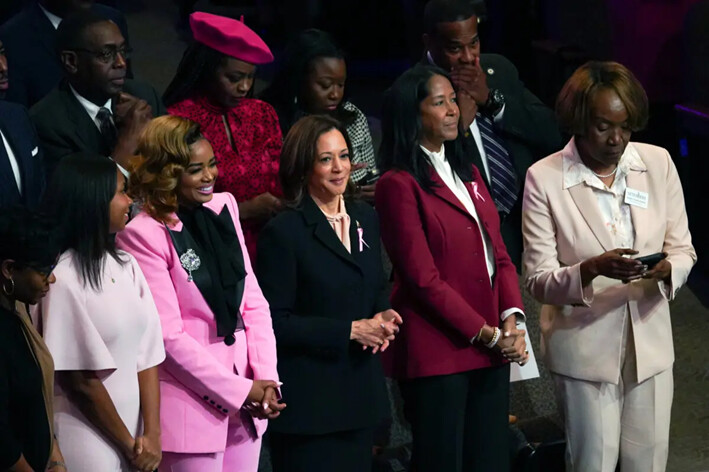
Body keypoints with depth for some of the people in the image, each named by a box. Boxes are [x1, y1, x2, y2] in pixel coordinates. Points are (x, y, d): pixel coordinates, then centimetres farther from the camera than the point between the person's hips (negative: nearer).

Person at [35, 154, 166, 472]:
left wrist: (152, 434, -8)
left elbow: (147, 355, 1)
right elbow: (78, 380, -12)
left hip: (134, 428, 6)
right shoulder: (63, 278, -15)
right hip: (88, 440, -6)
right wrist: (128, 445, -5)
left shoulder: (126, 265, 5)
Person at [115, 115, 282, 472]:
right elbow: (169, 335, -14)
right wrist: (239, 391, -11)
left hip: (247, 398, 6)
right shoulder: (144, 235, -13)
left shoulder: (224, 206, 6)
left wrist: (265, 378, -5)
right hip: (191, 403, -6)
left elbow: (253, 302, 7)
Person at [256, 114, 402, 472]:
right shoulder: (284, 233, -11)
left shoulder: (365, 218, 10)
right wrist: (349, 330, -15)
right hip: (309, 399, -6)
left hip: (361, 390, 6)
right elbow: (275, 323, -14)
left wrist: (384, 317, -2)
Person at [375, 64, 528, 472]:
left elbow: (499, 255, 13)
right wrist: (486, 333, -12)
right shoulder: (399, 185, -8)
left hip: (491, 348, 7)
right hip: (437, 352, -7)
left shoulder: (468, 175, 17)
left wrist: (511, 320, -4)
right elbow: (424, 279, -13)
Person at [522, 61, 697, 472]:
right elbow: (539, 282, -10)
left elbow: (683, 250, 5)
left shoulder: (658, 163, -1)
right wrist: (593, 269, -29)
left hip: (650, 342, 3)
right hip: (585, 346, -3)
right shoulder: (545, 179, -10)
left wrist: (665, 270, -19)